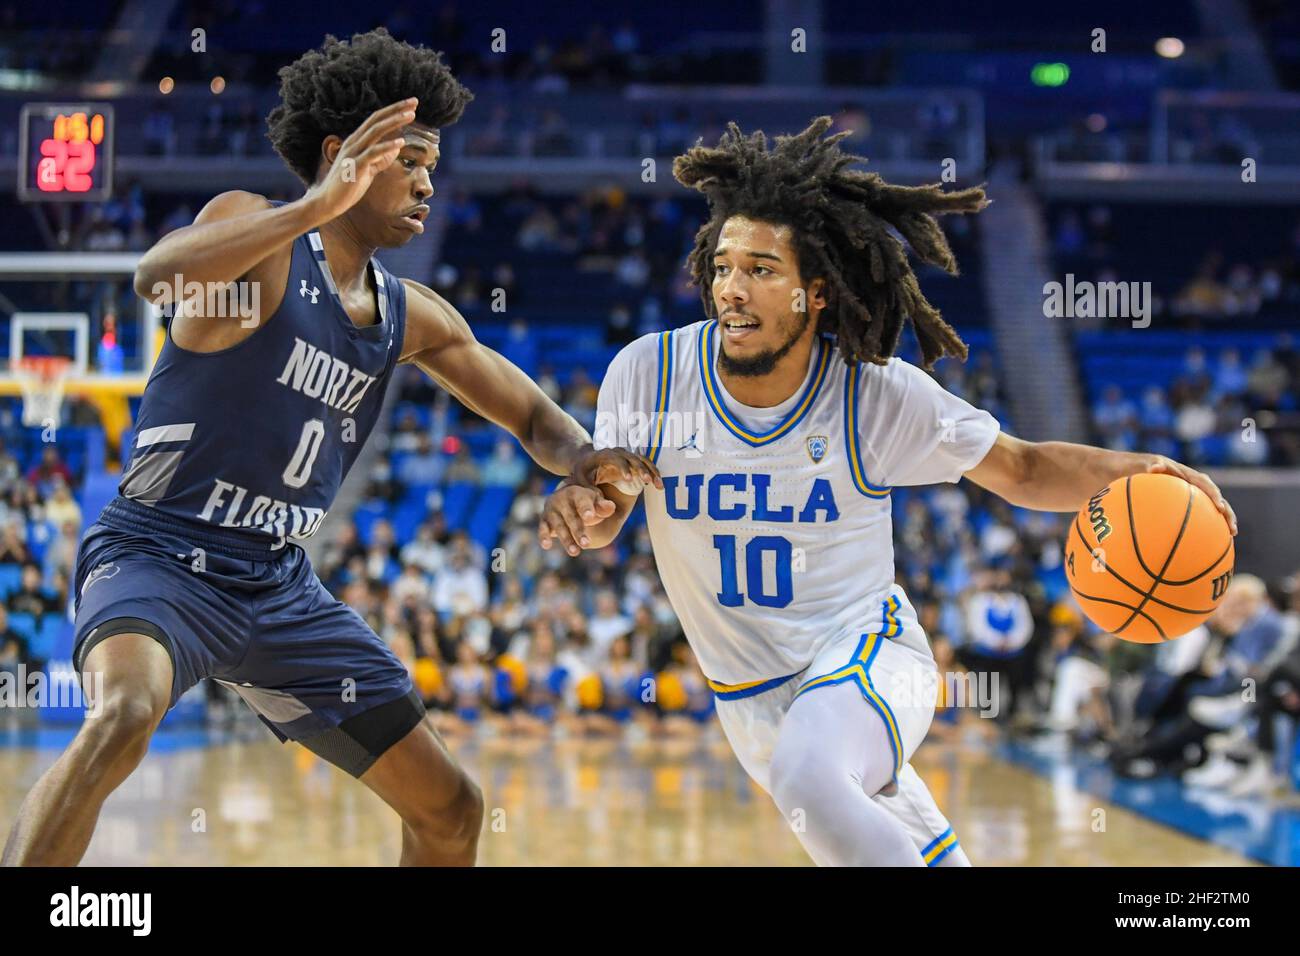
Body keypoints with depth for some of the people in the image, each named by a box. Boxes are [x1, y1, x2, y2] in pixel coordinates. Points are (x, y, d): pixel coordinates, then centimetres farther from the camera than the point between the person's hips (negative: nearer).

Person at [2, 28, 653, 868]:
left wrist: (586, 458, -9)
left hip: (280, 586, 7)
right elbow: (158, 276, -34)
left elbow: (534, 418, 15)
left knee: (450, 808, 9)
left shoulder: (412, 318, 8)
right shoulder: (258, 235, -11)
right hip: (160, 553, -7)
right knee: (127, 712, -40)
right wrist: (319, 207, -44)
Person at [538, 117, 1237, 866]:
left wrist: (1126, 470, -23)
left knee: (808, 776, -38)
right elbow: (607, 512, -4)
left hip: (869, 661, -4)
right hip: (750, 699, 4)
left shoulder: (880, 396, -15)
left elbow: (1020, 471, -3)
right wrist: (582, 505, -30)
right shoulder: (649, 373, -12)